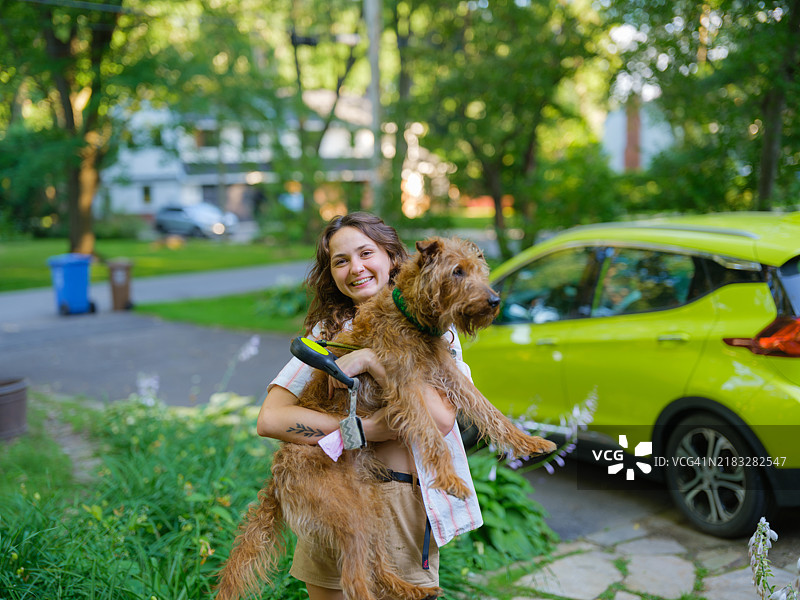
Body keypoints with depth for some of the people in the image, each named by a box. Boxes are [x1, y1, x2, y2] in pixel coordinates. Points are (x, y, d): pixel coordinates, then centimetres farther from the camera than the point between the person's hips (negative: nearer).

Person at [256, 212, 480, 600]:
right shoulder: (327, 331, 6)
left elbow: (441, 420, -16)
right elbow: (269, 419, -7)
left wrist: (372, 360, -18)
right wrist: (363, 431, -16)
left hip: (405, 504, -2)